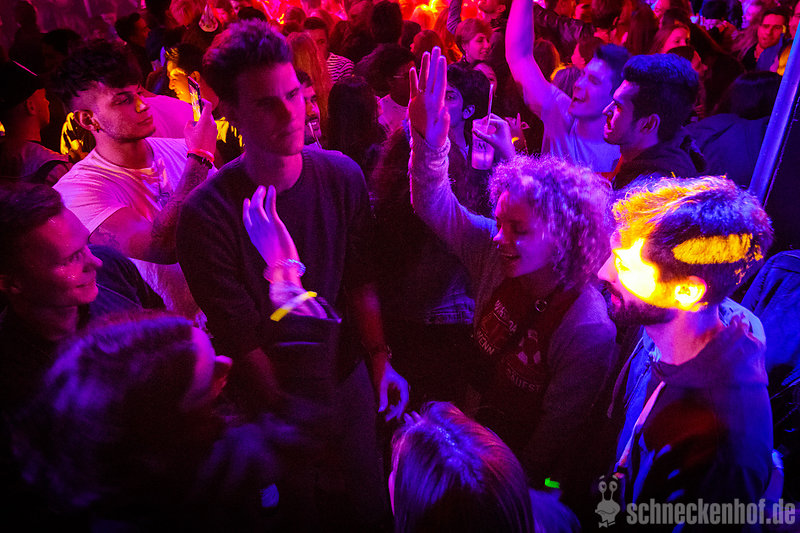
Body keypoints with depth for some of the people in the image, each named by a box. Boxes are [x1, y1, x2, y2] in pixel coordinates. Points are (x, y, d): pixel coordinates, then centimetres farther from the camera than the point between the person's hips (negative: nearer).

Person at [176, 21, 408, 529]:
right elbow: (242, 343, -17)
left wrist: (381, 359, -2)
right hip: (271, 396, -3)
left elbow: (360, 281, -1)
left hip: (346, 375, 4)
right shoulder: (205, 215, -23)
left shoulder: (342, 177, -10)